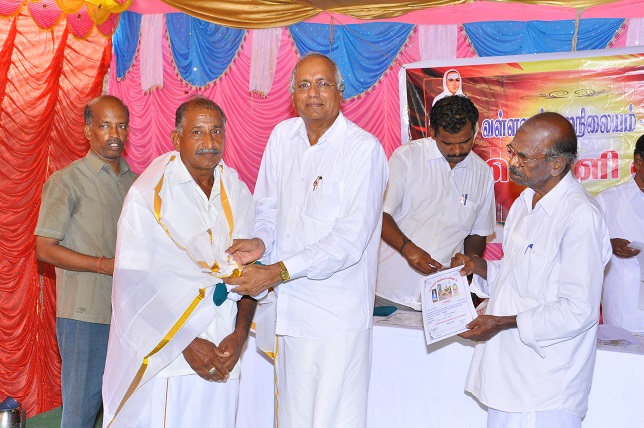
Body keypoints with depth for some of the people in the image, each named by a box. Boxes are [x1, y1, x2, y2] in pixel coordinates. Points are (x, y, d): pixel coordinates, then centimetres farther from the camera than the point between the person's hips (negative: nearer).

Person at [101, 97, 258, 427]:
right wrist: (185, 343, -12)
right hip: (162, 353, -4)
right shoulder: (149, 194, -7)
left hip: (221, 353, 4)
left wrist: (239, 335, -4)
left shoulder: (237, 194, 7)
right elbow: (136, 282, -11)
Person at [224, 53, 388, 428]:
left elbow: (350, 240, -17)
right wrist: (261, 242, -5)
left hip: (336, 314, -5)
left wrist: (278, 271, -20)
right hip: (289, 306, 6)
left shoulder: (364, 149, -12)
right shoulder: (282, 135, 8)